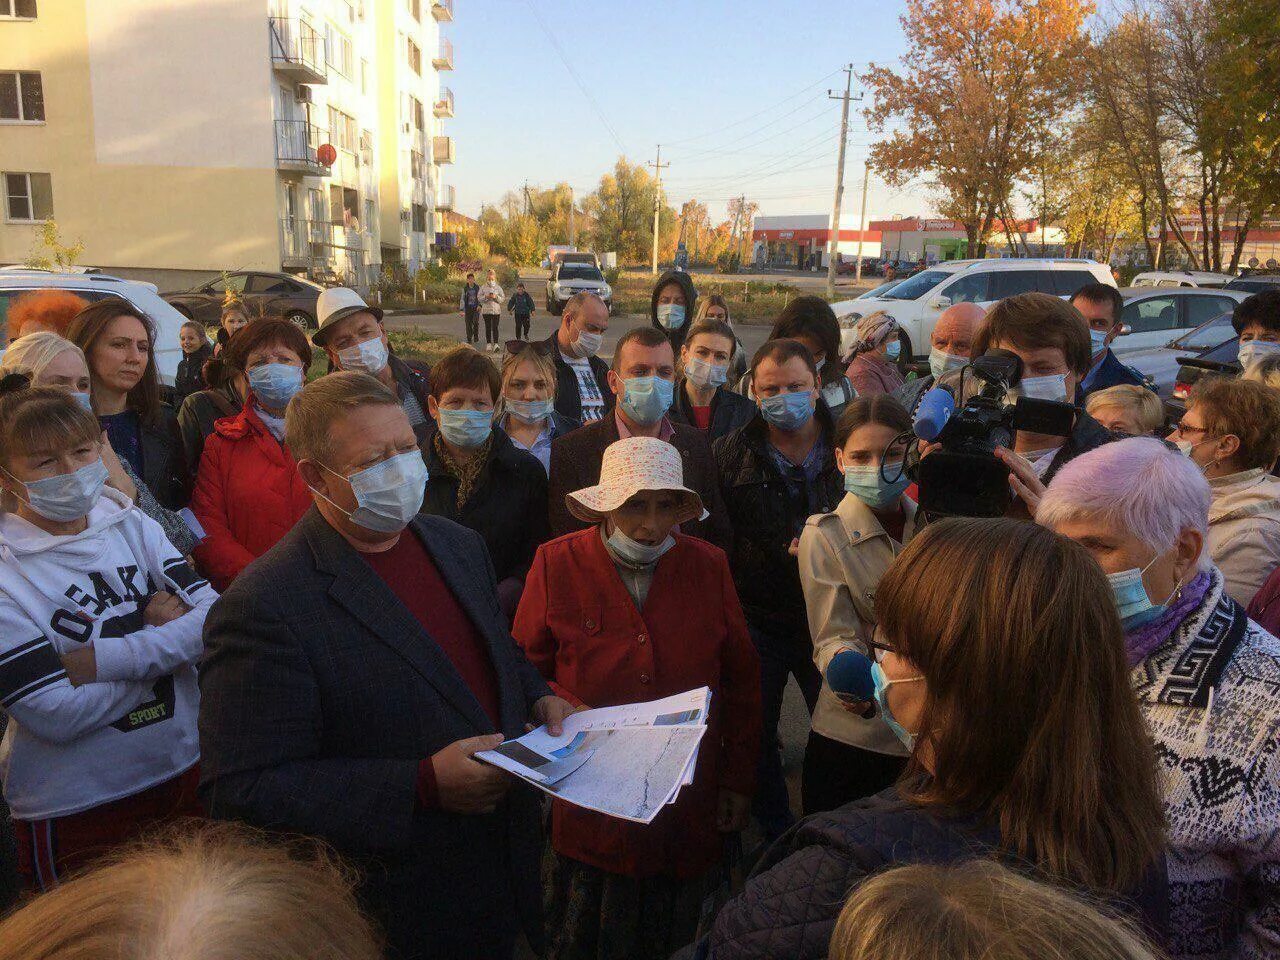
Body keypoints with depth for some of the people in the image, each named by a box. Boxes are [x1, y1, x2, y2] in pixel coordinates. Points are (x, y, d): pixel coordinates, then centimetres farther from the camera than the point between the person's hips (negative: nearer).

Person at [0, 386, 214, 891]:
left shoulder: (132, 525, -2)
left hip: (185, 770, 4)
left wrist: (100, 659, -21)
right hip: (76, 811, -4)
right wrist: (170, 642, -13)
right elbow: (57, 715, -20)